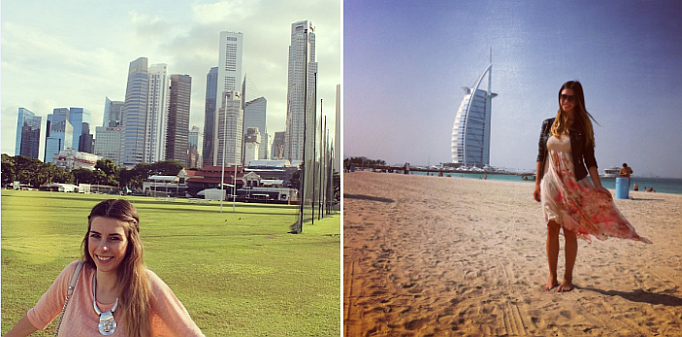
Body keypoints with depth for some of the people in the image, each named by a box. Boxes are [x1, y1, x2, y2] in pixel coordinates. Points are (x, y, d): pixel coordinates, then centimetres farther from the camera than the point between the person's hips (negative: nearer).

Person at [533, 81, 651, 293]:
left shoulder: (582, 127, 1)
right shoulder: (549, 124, 6)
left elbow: (589, 159, 1)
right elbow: (540, 156, 7)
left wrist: (598, 186, -7)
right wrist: (537, 184, 4)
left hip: (573, 185, -1)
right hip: (550, 184, 1)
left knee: (569, 231, 1)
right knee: (552, 229, 3)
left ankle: (567, 279, 13)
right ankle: (552, 278, 12)